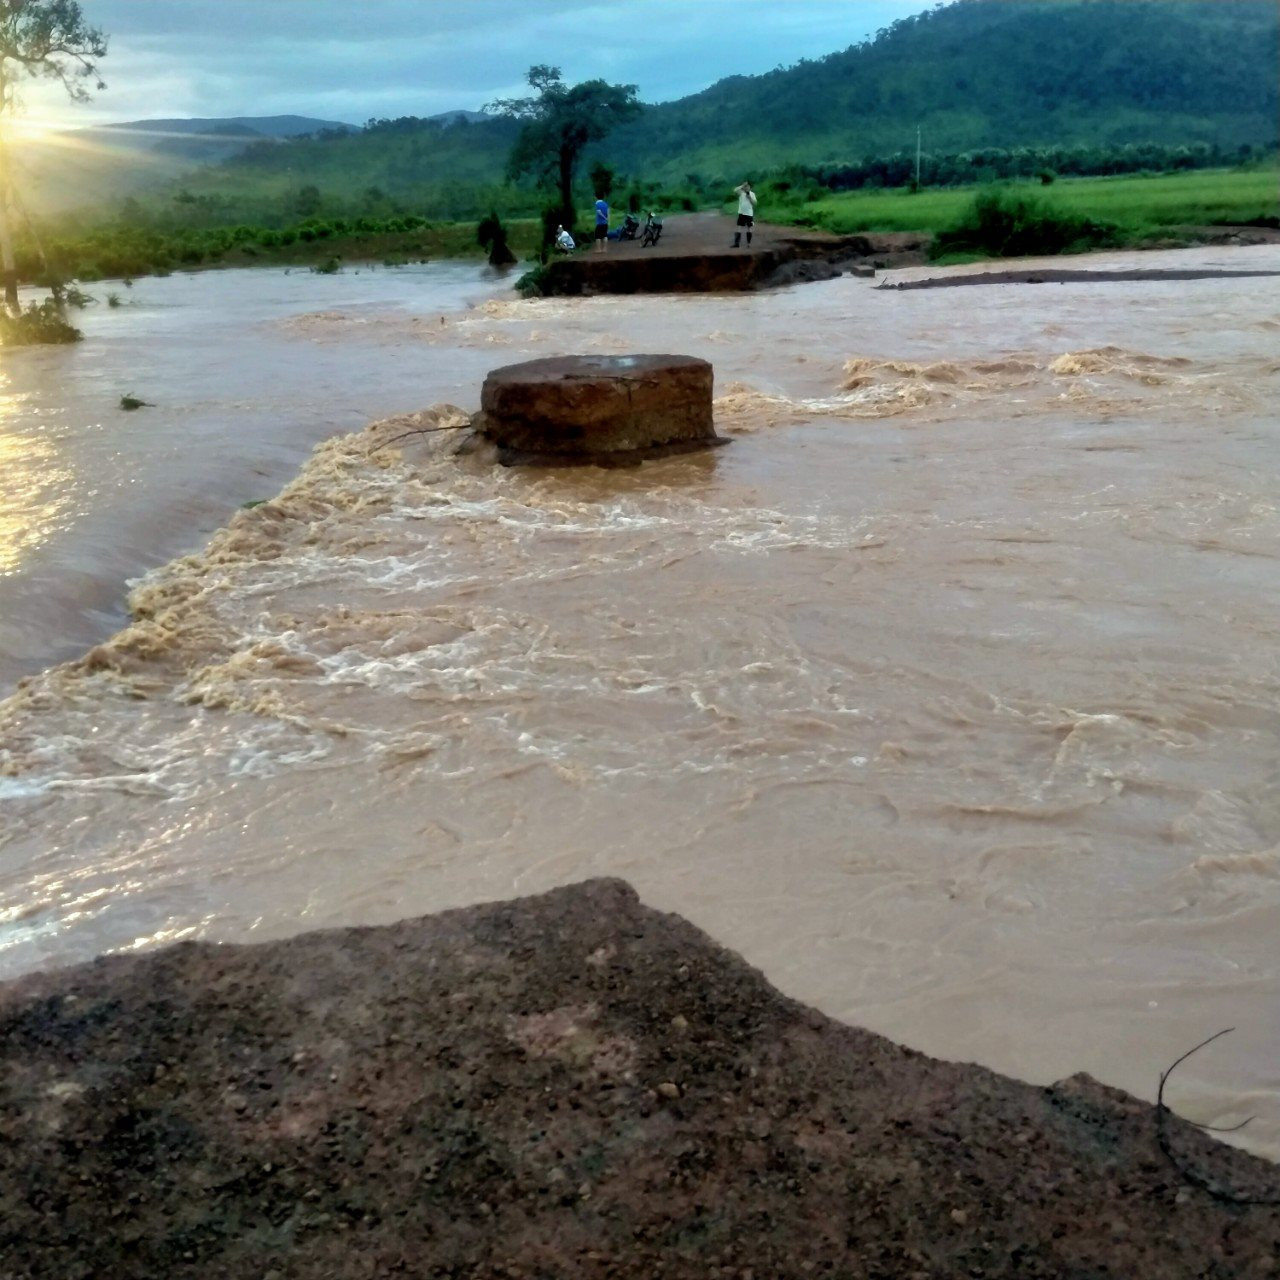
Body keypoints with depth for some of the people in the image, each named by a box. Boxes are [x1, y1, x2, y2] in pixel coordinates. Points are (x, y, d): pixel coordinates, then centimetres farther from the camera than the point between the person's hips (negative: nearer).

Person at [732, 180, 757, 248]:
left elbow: (754, 203, -5)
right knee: (739, 228, -4)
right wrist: (742, 186, -16)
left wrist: (749, 196, -15)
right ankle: (737, 243, -5)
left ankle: (749, 243, 12)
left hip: (749, 214, 0)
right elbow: (735, 190, -17)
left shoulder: (752, 194, 5)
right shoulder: (741, 192, 2)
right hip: (741, 213, 0)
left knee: (748, 229, 5)